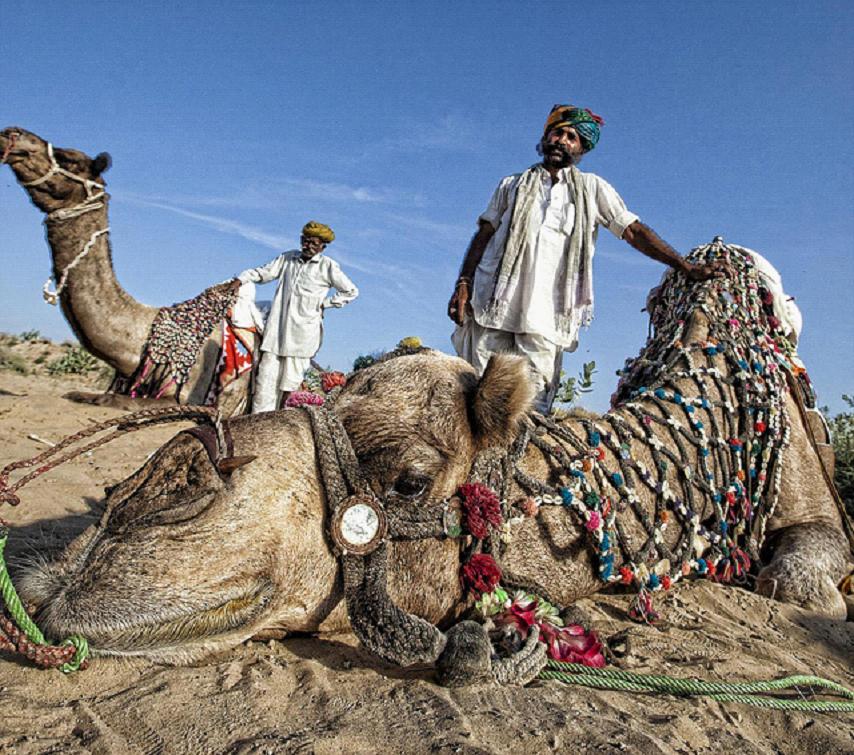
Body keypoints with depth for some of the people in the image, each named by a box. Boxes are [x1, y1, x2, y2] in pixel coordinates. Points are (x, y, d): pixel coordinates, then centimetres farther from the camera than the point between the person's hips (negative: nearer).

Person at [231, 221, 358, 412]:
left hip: (303, 334, -3)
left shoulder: (328, 266, 1)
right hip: (277, 330, 4)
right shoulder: (288, 258, 12)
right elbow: (265, 272, 19)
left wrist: (324, 303, 0)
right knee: (265, 377, -1)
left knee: (290, 382, -1)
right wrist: (242, 279, 2)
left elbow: (351, 291, 6)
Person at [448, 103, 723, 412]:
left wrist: (685, 266, 3)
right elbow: (483, 236, 17)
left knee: (533, 403, -10)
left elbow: (634, 231, 12)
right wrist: (463, 284, 3)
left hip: (546, 316, 0)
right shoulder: (512, 185, 21)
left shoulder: (592, 189, 18)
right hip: (493, 303, 1)